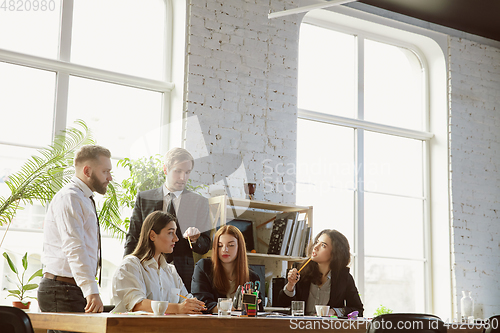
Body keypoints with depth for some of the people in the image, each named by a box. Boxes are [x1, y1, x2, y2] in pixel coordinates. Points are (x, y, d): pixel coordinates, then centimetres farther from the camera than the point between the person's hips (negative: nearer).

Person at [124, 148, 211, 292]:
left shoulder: (199, 202, 7)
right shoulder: (144, 198, 8)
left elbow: (205, 247, 7)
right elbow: (132, 238, 8)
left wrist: (195, 240, -15)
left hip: (183, 275, 0)